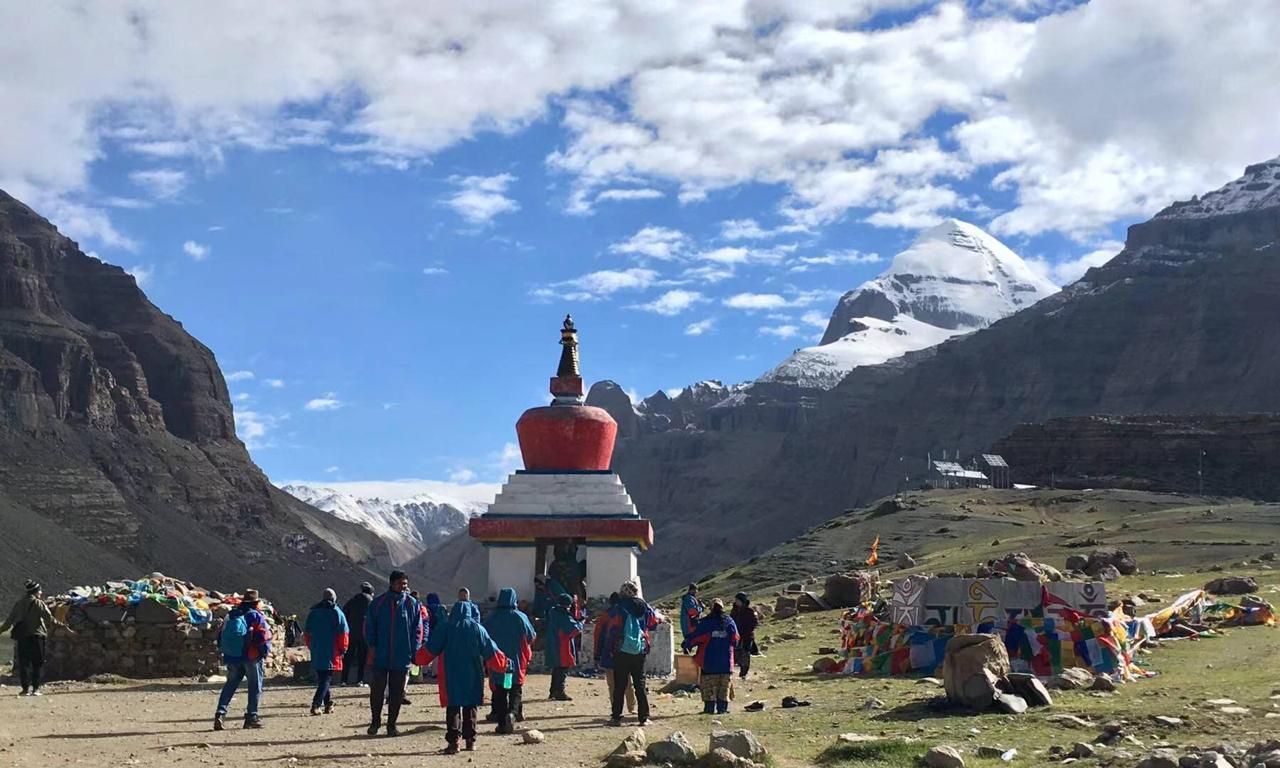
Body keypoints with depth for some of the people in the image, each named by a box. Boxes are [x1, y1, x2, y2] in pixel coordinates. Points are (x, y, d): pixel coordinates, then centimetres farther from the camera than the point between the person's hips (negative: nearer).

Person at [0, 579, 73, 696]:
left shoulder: (19, 603, 9)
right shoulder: (38, 604, -5)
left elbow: (10, 619, 13)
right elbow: (50, 619, -10)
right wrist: (64, 626, -5)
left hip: (21, 636, 4)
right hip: (36, 635, -4)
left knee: (23, 663, 8)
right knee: (37, 663, 4)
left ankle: (26, 688, 5)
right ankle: (35, 688, 1)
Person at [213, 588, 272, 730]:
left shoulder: (230, 616, 11)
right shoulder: (256, 616, -6)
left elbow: (221, 637, 14)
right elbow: (265, 636, -12)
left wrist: (225, 652, 22)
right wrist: (265, 653, 4)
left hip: (232, 658, 5)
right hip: (252, 658, -5)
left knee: (229, 686, 11)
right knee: (255, 687, 6)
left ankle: (220, 713, -3)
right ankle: (252, 717, 4)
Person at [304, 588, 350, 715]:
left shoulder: (313, 613, 8)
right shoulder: (337, 613, -3)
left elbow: (307, 633, 12)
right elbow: (344, 633, -5)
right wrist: (343, 649, 6)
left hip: (316, 652, 4)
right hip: (331, 652, -4)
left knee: (321, 678, 16)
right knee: (326, 679, -2)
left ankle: (328, 703, 20)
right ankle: (316, 704, -16)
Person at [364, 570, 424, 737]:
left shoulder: (412, 604, 2)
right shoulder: (378, 603, 1)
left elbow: (418, 629, 4)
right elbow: (369, 626, 5)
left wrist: (414, 650, -5)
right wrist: (372, 645, -5)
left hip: (402, 656, 1)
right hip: (380, 656, 0)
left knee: (396, 692, 6)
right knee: (377, 690, 2)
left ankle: (392, 724, 17)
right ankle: (375, 721, 20)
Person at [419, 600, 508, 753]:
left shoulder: (445, 628, -3)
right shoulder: (478, 629, -2)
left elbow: (430, 649, 1)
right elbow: (491, 652, 3)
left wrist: (419, 659, 19)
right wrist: (503, 662, 19)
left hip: (451, 676, -1)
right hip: (473, 676, 1)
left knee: (453, 708, 2)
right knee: (470, 708, 12)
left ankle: (453, 741, -9)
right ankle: (470, 740, 13)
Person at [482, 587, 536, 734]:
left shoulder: (491, 617, -3)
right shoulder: (520, 617, -7)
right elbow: (531, 637, -3)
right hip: (516, 661, -1)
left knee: (499, 693, 8)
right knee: (516, 690, 8)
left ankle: (502, 723, 6)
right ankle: (513, 712, -19)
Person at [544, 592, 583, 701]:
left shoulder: (552, 613, 10)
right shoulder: (564, 616, -16)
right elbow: (575, 629, -20)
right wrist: (581, 623, -1)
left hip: (552, 647, 8)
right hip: (563, 648, -8)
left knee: (556, 670, 17)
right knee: (563, 669, -3)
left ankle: (554, 691, 22)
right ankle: (560, 692, -5)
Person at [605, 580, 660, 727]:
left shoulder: (618, 609, -8)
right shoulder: (645, 607, 2)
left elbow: (613, 630, -7)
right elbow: (655, 621, 17)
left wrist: (610, 643, 8)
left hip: (622, 651, -3)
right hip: (640, 652, 3)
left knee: (619, 686, 3)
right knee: (640, 685, 8)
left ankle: (616, 716, 3)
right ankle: (644, 717, 6)